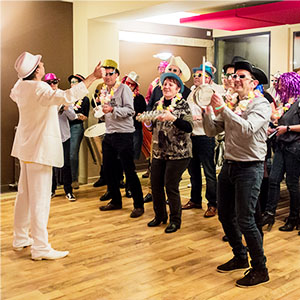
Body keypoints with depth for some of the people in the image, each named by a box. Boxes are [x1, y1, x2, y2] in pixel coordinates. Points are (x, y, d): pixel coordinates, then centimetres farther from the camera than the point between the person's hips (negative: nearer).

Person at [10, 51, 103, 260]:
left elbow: (13, 94, 30)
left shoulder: (21, 86, 5)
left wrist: (23, 76, 34)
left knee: (25, 194, 18)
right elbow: (66, 96, -38)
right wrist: (93, 77, -35)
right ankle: (40, 247, -1)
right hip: (39, 149, -10)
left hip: (26, 148, 10)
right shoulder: (39, 89, -22)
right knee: (40, 198, -6)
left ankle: (20, 237, 30)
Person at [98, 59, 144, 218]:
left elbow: (130, 110, -17)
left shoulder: (123, 88, -7)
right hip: (109, 134, 8)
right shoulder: (104, 91, 15)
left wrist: (113, 109, -26)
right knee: (108, 169, 12)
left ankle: (139, 205, 3)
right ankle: (116, 201, 27)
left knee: (129, 170, -6)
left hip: (124, 134, -8)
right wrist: (100, 109, 10)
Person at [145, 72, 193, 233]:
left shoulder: (182, 104, -7)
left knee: (171, 186, -4)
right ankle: (160, 215, 29)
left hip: (177, 153, -6)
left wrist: (172, 118, -29)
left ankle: (175, 220, 14)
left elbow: (189, 128, -18)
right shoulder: (157, 104, 11)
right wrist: (148, 122, -3)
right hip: (159, 152, 6)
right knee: (155, 184, 9)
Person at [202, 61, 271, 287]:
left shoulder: (261, 104, -8)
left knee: (245, 220, -7)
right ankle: (240, 258, 34)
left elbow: (247, 129, -26)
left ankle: (260, 269, 11)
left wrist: (223, 109, -25)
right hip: (229, 165, 7)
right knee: (225, 215, 14)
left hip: (250, 168, -7)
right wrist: (207, 111, -7)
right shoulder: (231, 105, 11)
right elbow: (212, 131, 8)